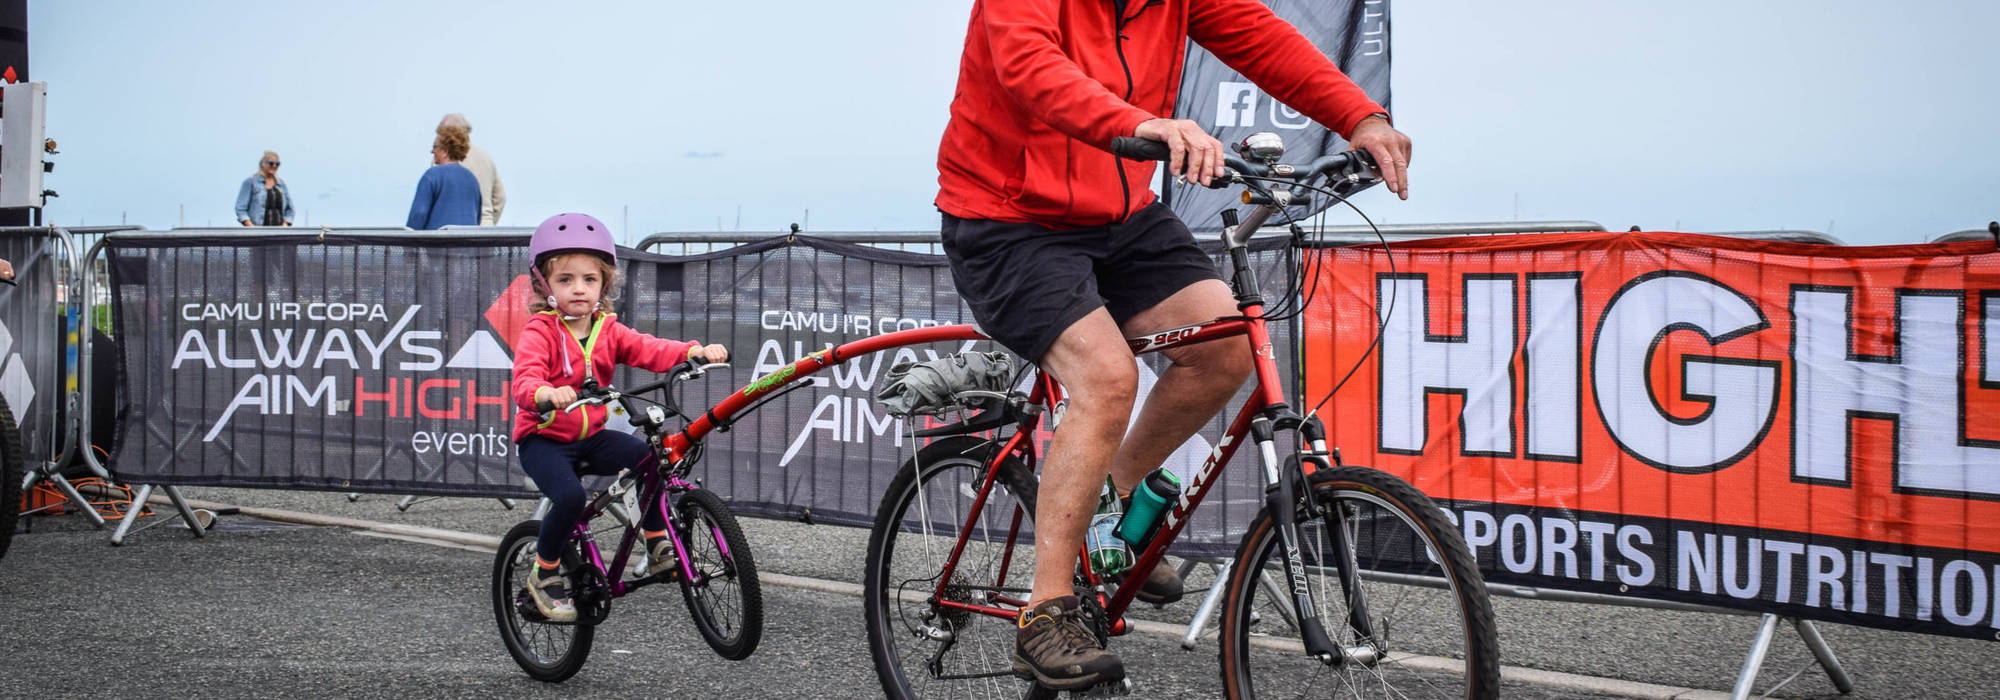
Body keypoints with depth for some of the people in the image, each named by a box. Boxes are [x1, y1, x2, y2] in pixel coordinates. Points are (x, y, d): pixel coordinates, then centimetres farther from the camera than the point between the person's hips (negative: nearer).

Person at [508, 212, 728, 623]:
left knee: (650, 457, -18)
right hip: (543, 438, -5)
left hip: (590, 435, 5)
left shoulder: (607, 330, 4)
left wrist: (696, 351, -28)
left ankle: (658, 546, -2)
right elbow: (524, 378, -29)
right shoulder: (540, 331, -13)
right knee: (570, 496, -29)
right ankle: (544, 577, -6)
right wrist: (546, 393, -53)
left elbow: (649, 351, -9)